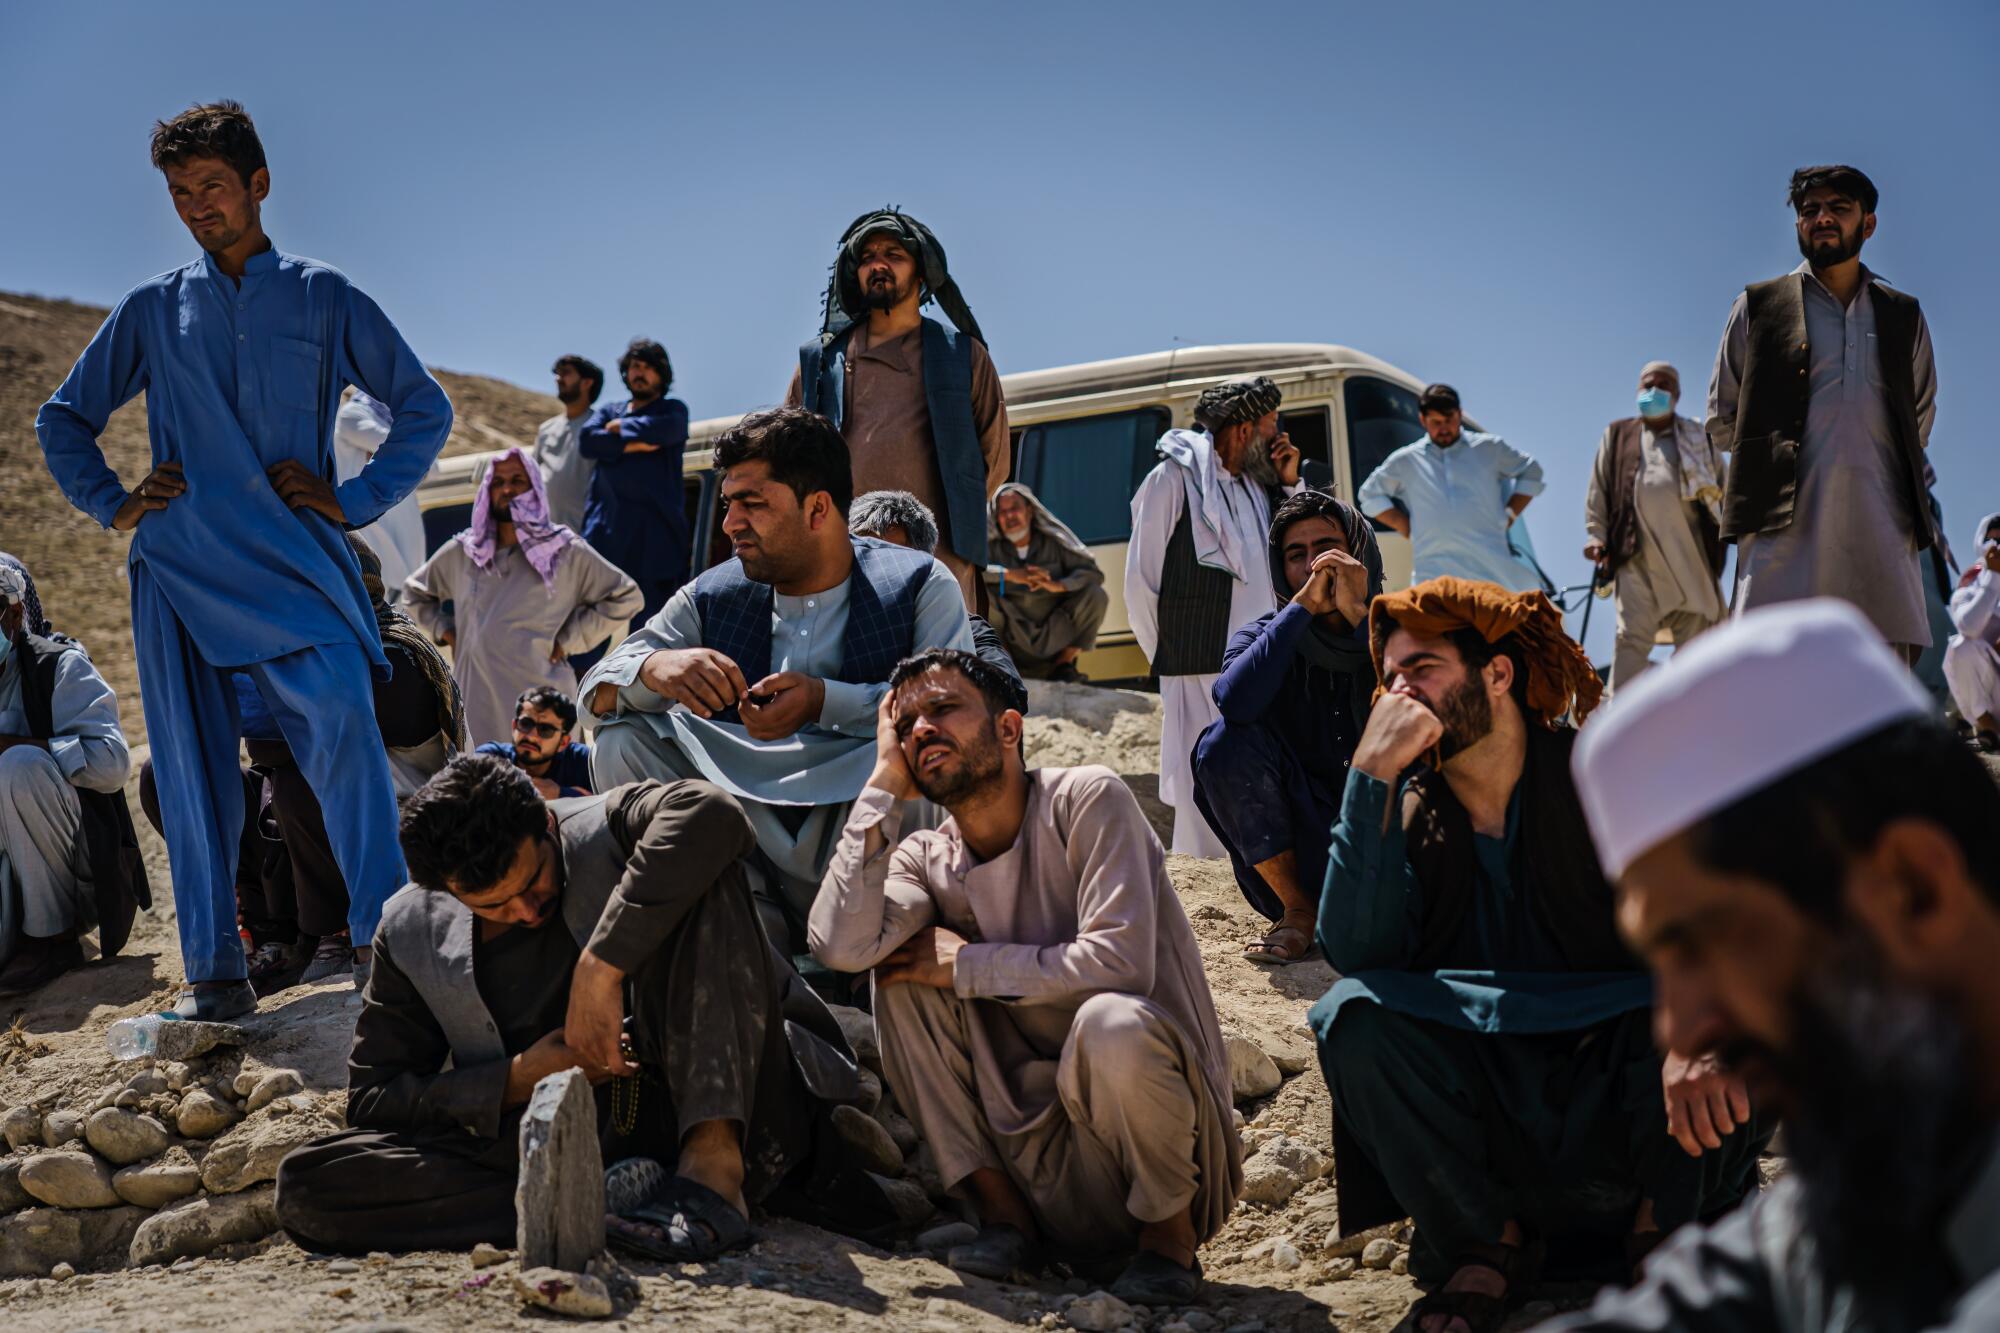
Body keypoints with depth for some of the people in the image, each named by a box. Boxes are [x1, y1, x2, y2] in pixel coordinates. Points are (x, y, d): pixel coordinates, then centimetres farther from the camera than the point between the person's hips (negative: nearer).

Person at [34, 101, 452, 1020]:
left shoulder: (324, 299, 11)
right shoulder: (152, 309, 16)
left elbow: (424, 409, 12)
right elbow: (62, 420, 25)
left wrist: (355, 501, 2)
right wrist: (112, 505, 10)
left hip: (292, 562, -2)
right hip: (179, 569, 2)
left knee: (342, 728, -21)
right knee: (193, 770, 0)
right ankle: (213, 973, 8)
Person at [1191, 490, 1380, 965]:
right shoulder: (1266, 637, -2)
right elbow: (1234, 699, -26)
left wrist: (1359, 613, -23)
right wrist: (1302, 606, -23)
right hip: (1300, 849, 1)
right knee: (1224, 741, -22)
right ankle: (1299, 912, -10)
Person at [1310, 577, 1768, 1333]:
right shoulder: (1409, 815, 0)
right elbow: (1356, 952, -16)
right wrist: (1373, 773, -20)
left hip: (1624, 1105, -1)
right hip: (1489, 1128, 2)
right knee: (1354, 1017, -24)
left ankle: (1663, 1231, -3)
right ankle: (1487, 1244, -5)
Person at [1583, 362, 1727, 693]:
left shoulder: (1699, 440, 18)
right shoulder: (1617, 436, 17)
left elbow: (1722, 489, 15)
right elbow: (1598, 492, 13)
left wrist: (1723, 530, 3)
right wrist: (1596, 535, 3)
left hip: (1689, 551, 2)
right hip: (1637, 553, -1)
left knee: (1696, 636, 1)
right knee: (1632, 636, -11)